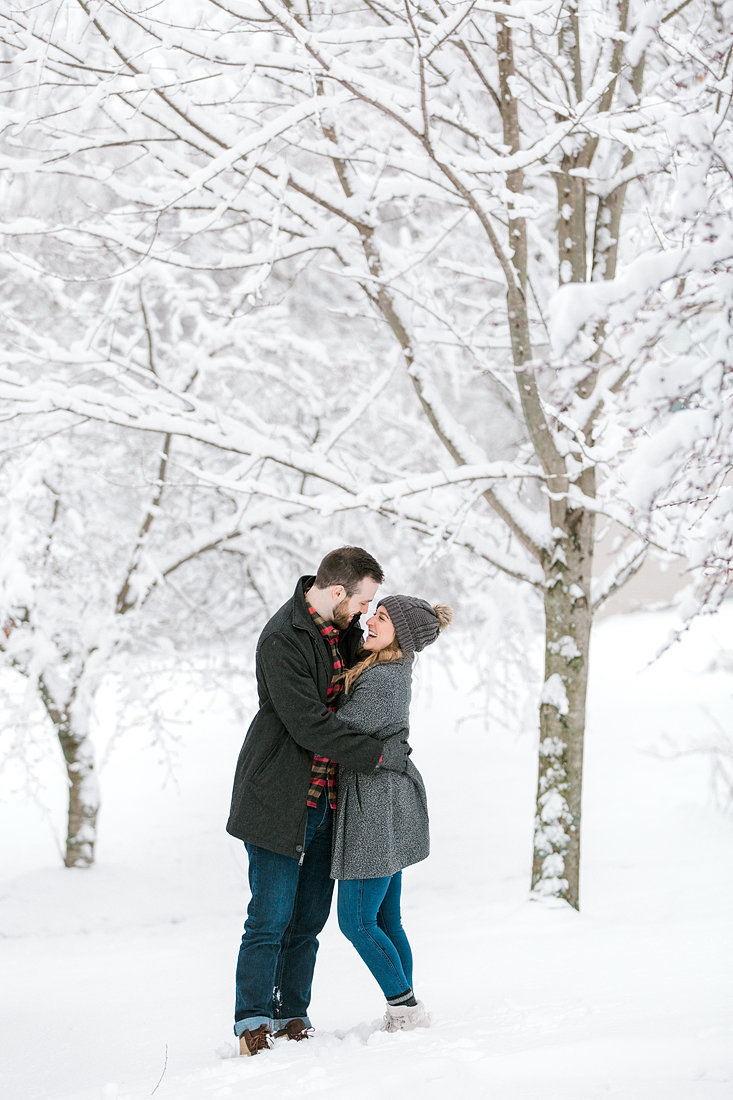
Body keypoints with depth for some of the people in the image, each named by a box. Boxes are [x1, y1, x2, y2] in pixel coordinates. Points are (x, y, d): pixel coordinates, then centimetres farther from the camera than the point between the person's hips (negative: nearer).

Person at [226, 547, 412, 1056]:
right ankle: (254, 1022, 1)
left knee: (309, 917, 9)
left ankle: (292, 1014, 16)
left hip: (326, 799, 8)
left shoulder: (341, 627, 7)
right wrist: (378, 754, -17)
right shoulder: (282, 641, -18)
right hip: (278, 799, -8)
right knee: (271, 916, -6)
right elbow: (309, 726, -23)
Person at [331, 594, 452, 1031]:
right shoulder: (392, 668, 8)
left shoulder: (381, 684, -22)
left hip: (376, 805, -10)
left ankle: (406, 1008, 2)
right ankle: (404, 1012, 18)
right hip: (390, 803, 10)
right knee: (386, 919, 13)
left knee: (356, 921, -3)